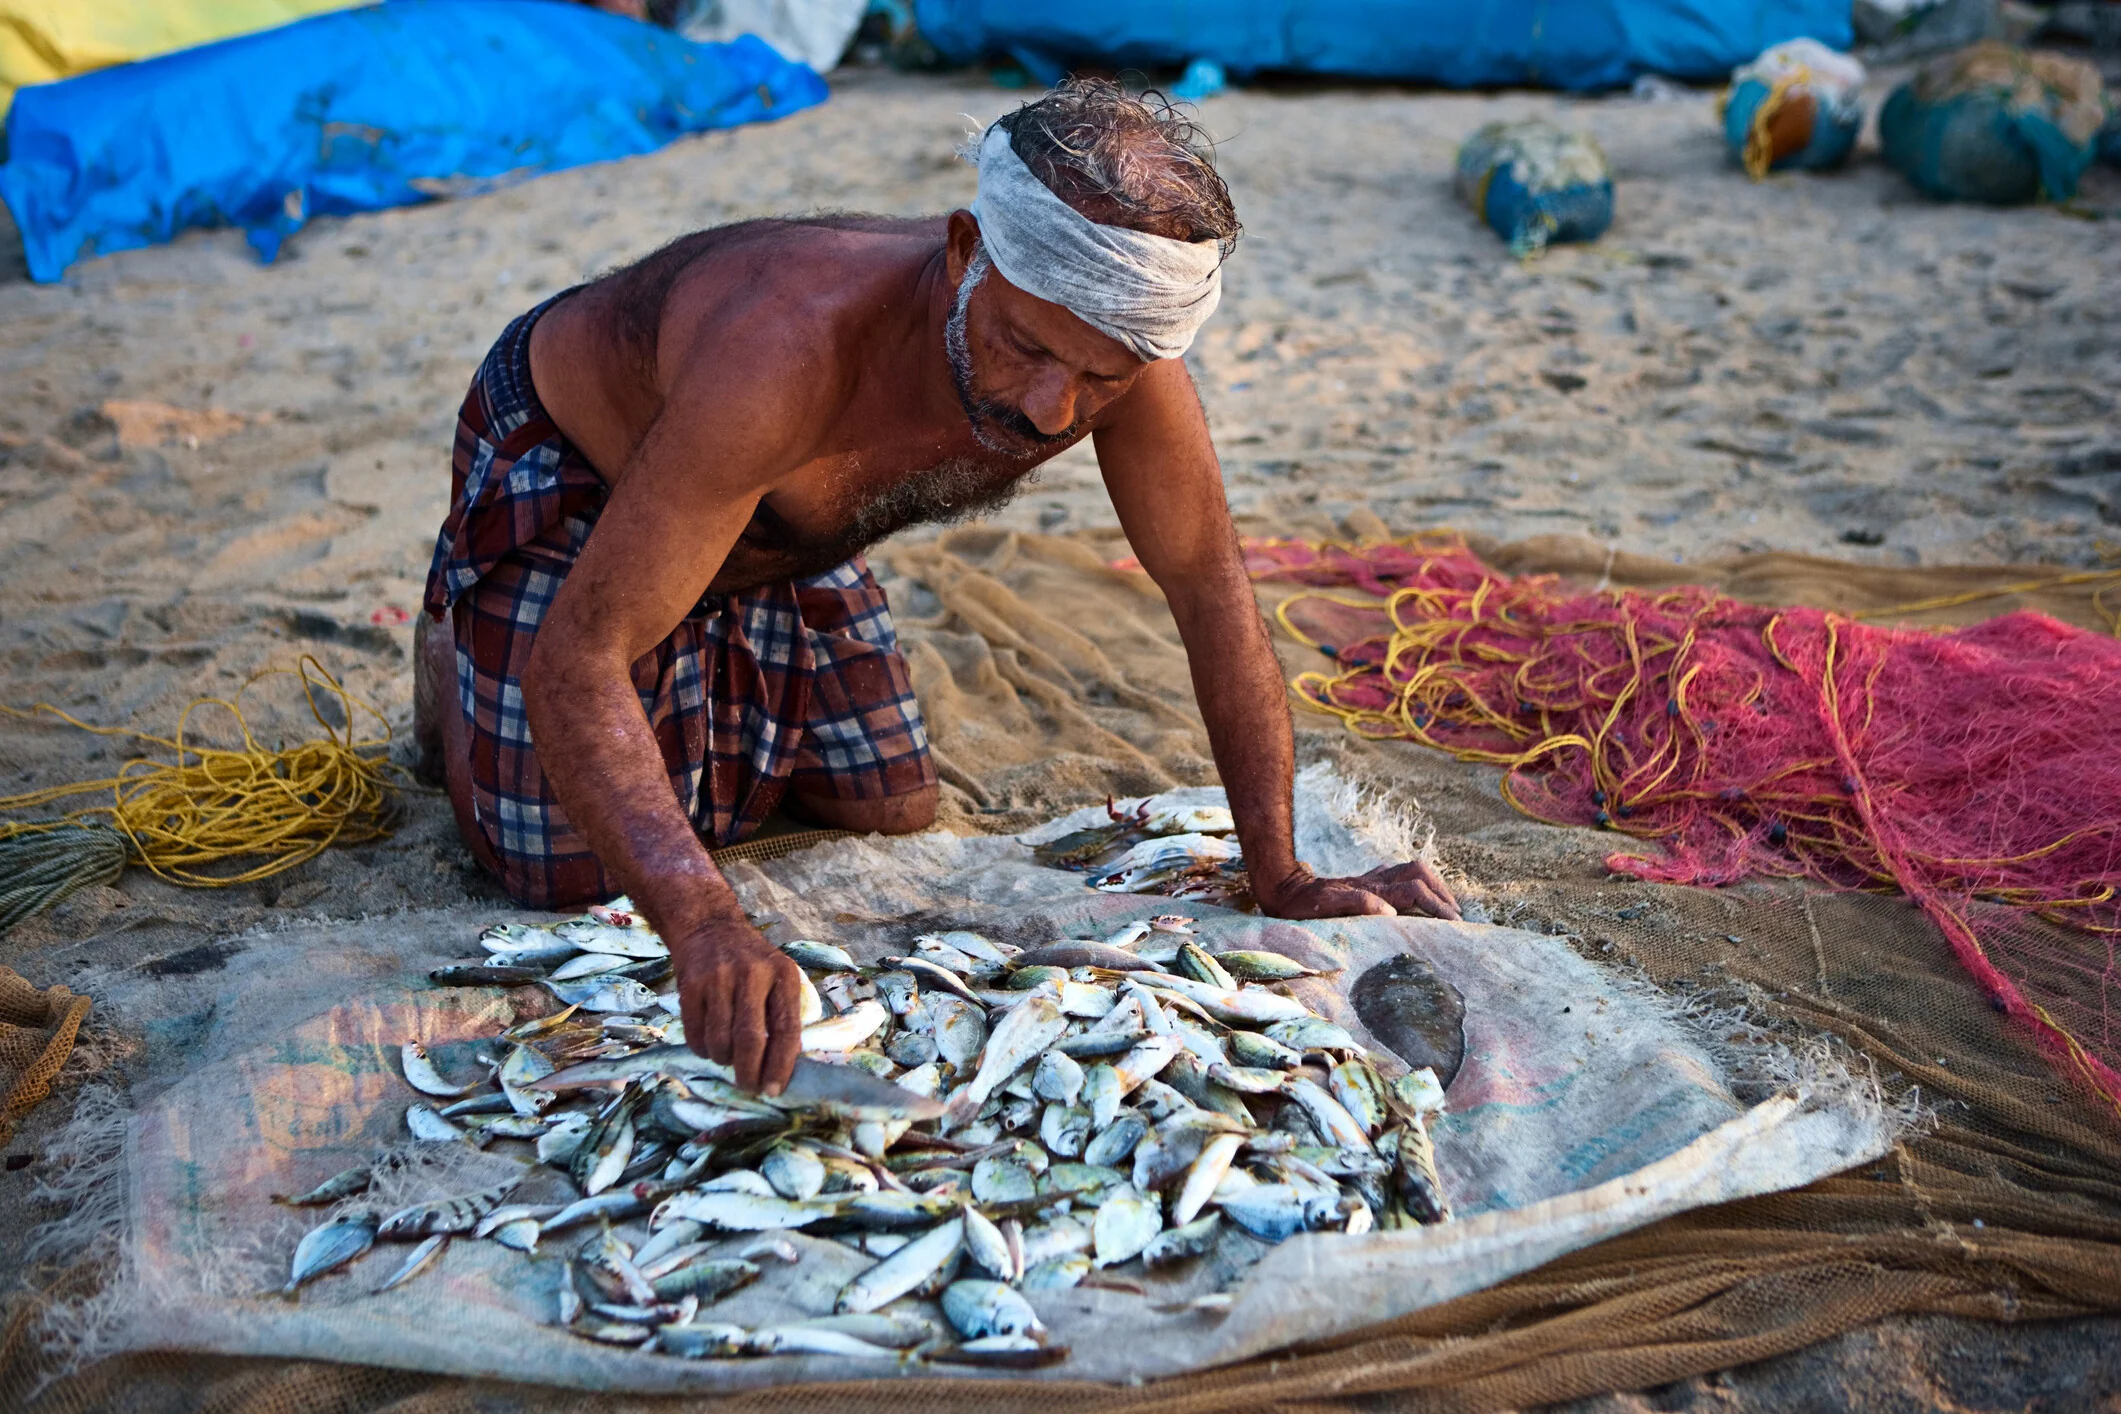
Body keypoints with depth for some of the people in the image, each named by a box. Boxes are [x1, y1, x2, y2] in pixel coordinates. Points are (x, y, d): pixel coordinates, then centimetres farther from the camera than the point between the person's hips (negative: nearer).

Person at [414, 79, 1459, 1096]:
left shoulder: (1113, 332, -29)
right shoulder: (795, 349, -47)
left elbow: (1211, 590, -17)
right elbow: (575, 657, -45)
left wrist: (1282, 880, -21)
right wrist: (704, 926, -59)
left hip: (773, 525, 5)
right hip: (562, 459, -5)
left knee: (889, 814, 8)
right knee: (566, 872, -8)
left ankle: (697, 695, 34)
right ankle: (454, 661, 22)